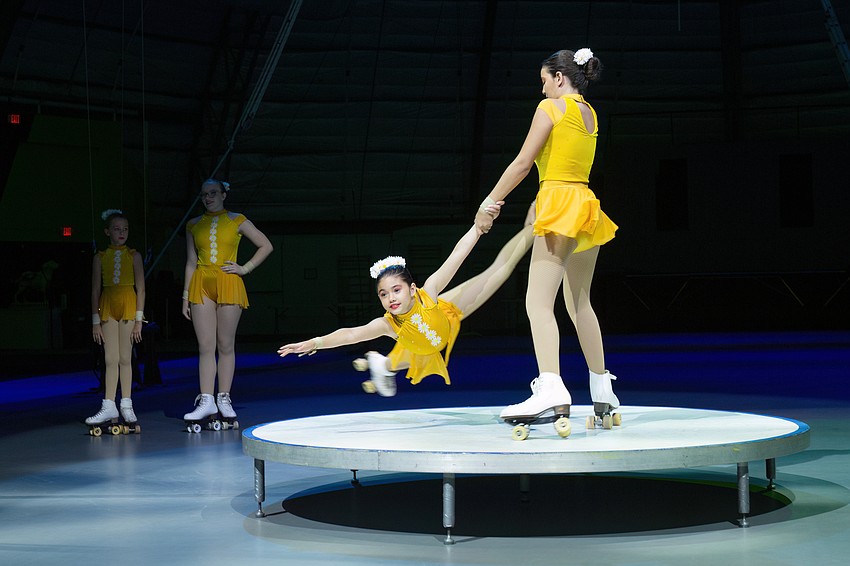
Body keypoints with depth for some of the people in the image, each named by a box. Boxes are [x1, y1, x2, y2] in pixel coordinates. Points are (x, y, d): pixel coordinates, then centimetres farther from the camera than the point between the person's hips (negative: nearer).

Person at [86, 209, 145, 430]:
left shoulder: (133, 256, 3)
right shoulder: (100, 258, 6)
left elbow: (141, 289, 1)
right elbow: (95, 290, 6)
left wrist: (139, 320, -5)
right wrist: (95, 322, 2)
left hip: (128, 306, -1)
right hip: (108, 306, 1)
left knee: (125, 358, 1)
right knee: (111, 359, 0)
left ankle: (126, 406, 7)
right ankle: (109, 407, 2)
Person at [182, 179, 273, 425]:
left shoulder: (236, 221, 6)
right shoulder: (194, 225, 13)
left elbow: (266, 246, 8)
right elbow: (191, 262, 14)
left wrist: (245, 268, -1)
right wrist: (186, 295, 10)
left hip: (228, 284, -2)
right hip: (202, 285, 2)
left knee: (226, 345, 0)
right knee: (205, 346, -3)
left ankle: (224, 399, 6)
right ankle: (206, 400, -4)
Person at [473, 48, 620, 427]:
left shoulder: (551, 107, -4)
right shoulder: (590, 114, 18)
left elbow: (523, 163, -8)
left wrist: (489, 204, -3)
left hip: (561, 204, -8)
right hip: (587, 206, 9)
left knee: (538, 301, -17)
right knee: (579, 302, 17)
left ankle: (551, 390, -34)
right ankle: (603, 392, 20)